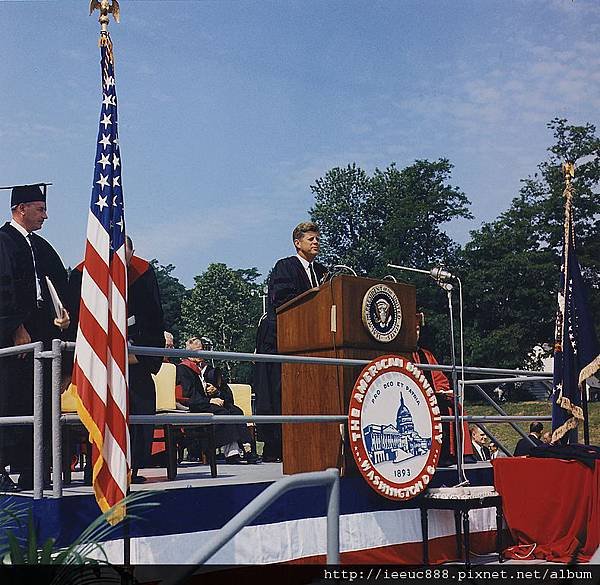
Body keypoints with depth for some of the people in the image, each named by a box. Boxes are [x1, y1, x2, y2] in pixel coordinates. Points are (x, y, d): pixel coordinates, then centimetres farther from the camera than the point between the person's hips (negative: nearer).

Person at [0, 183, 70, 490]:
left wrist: (62, 314, -1)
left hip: (41, 334, 8)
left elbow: (59, 284, 16)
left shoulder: (41, 246, 20)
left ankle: (33, 471, 12)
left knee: (41, 404, 7)